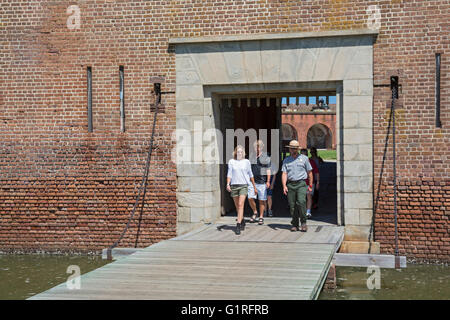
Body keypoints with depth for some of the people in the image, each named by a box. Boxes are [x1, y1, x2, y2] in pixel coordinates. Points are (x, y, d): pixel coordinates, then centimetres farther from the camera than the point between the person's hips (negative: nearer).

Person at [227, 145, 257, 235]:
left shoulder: (246, 161, 5)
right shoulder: (231, 162, 6)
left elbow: (250, 174, 14)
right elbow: (229, 174, 4)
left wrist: (254, 185, 19)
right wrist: (228, 184, -10)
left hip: (243, 185, -2)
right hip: (234, 185, 2)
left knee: (240, 205, -14)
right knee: (237, 206, 10)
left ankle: (238, 226, -17)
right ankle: (242, 221, 32)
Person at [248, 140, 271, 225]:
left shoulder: (266, 157, 1)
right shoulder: (252, 157, 12)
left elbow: (268, 170, -1)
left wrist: (268, 181, -8)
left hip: (262, 181, -3)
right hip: (252, 181, 3)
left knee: (262, 200, 0)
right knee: (250, 198, -8)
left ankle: (261, 217, 10)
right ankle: (255, 212, 15)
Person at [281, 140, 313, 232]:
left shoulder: (304, 158, 9)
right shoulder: (286, 160, 12)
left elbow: (309, 172, 13)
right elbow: (284, 174, 4)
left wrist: (310, 185, 10)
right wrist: (284, 186, -9)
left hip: (301, 184, -2)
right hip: (290, 184, 2)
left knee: (301, 202, -20)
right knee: (292, 205, 1)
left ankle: (303, 222, -9)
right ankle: (294, 224, 10)